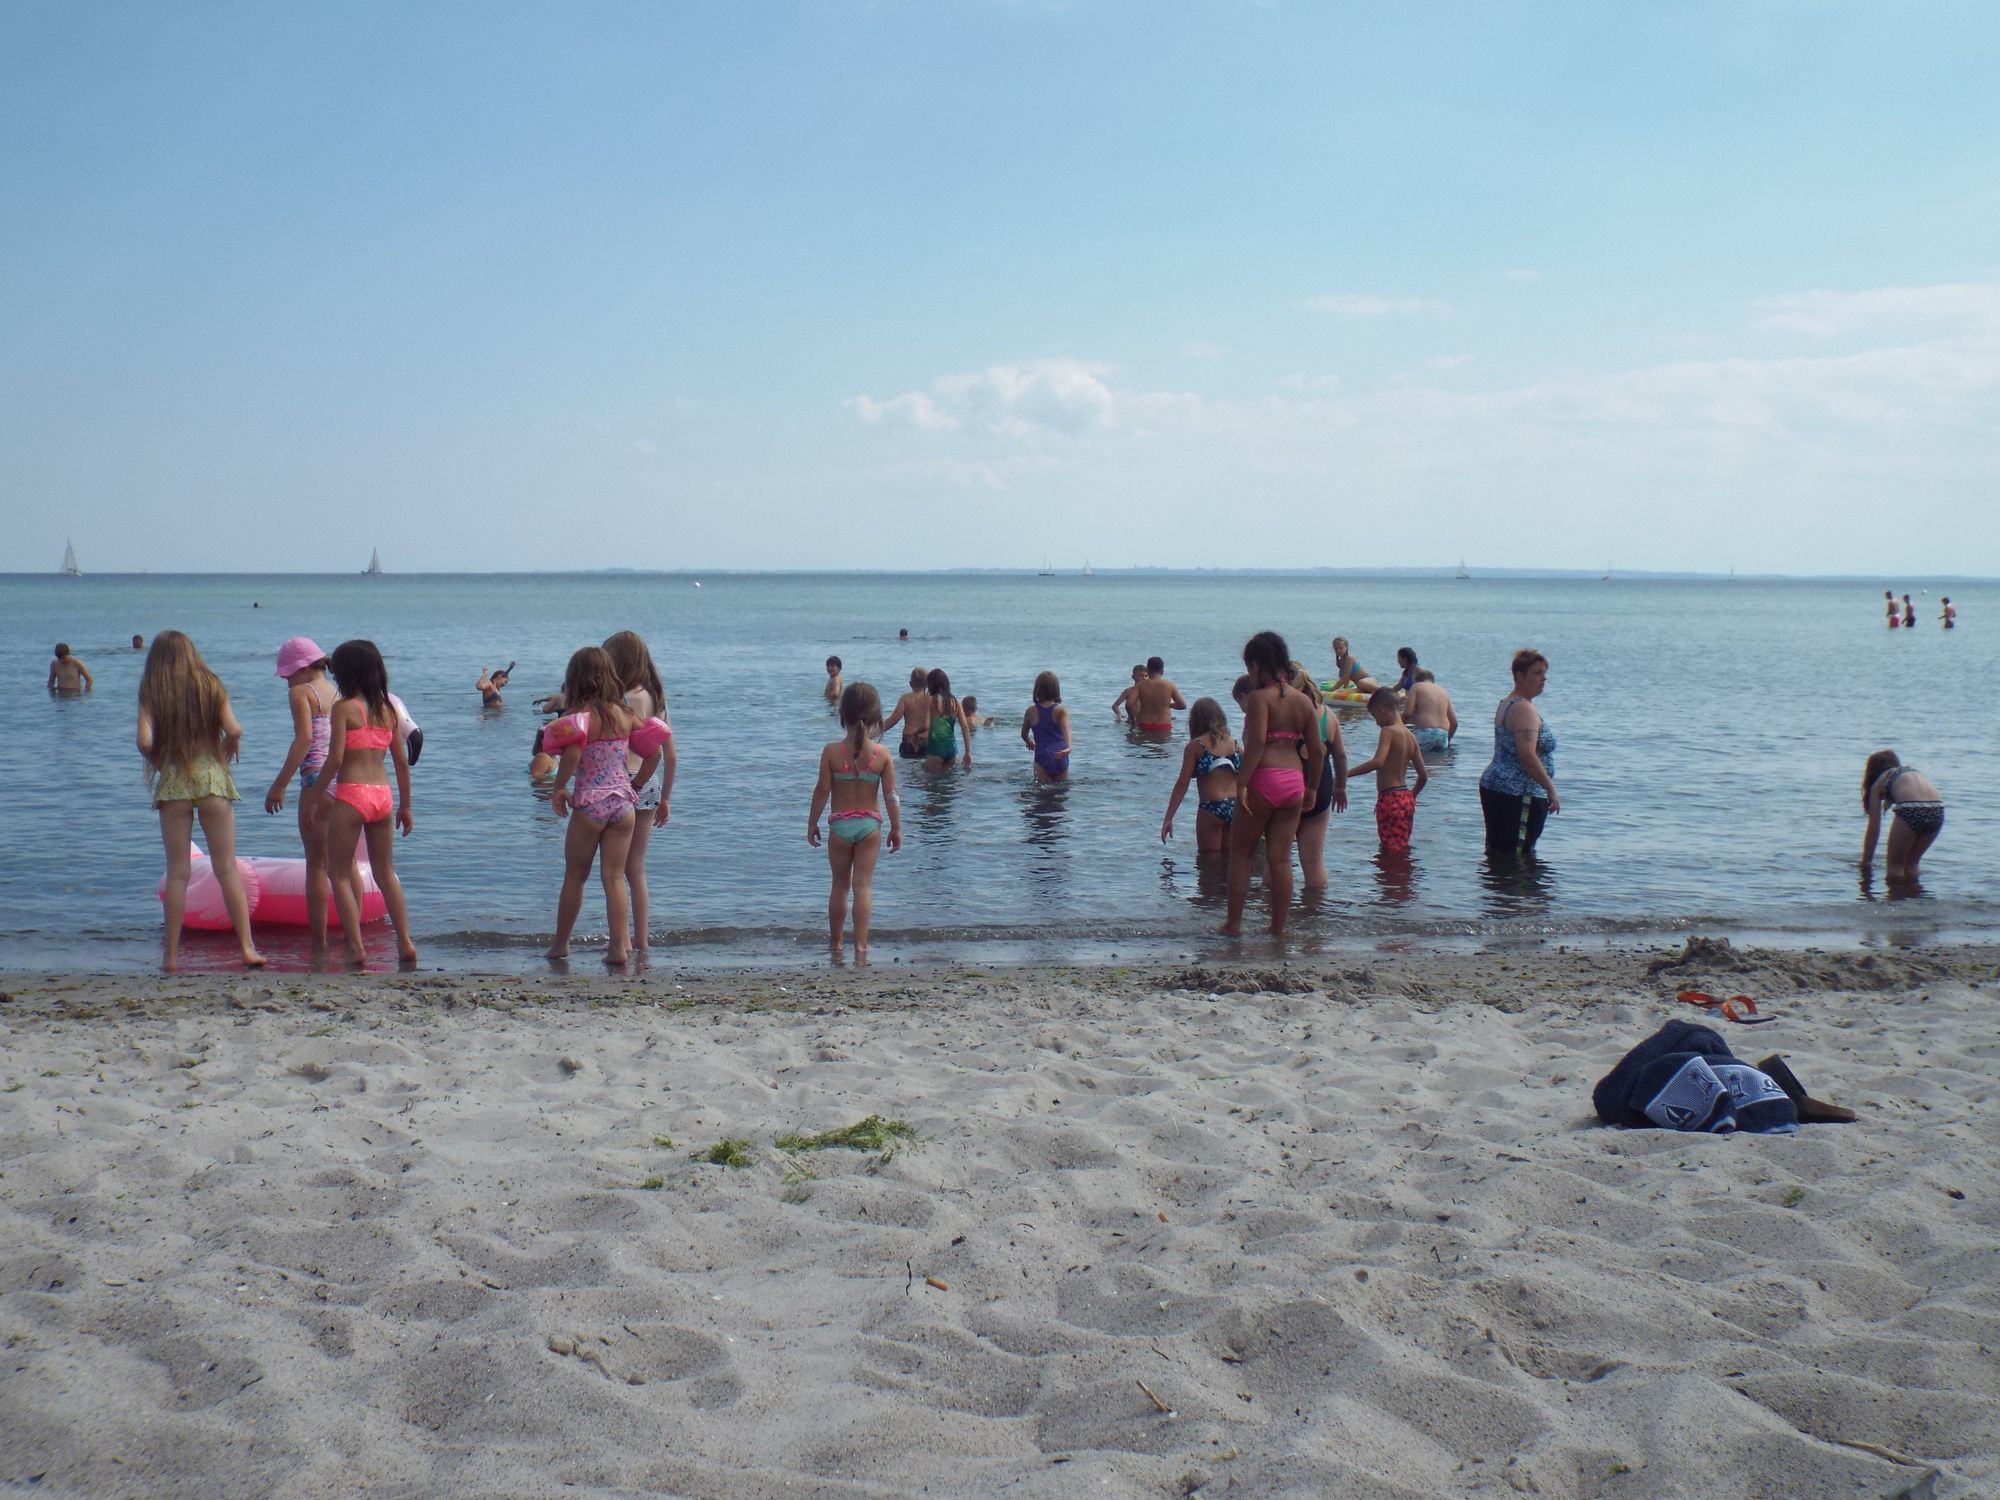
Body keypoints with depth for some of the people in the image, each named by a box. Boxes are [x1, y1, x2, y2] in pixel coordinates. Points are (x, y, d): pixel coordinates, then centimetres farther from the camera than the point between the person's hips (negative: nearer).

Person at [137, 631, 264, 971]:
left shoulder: (150, 692, 1)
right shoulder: (211, 685, 3)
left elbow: (145, 741, -11)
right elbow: (234, 731, -8)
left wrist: (160, 760, 8)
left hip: (172, 781, 0)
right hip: (212, 777, 0)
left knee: (177, 871, 5)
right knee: (227, 867, 3)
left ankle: (172, 955, 5)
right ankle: (247, 948, -1)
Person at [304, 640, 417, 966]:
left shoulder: (344, 707, -6)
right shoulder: (388, 709, 10)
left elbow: (335, 759, -13)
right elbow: (402, 760, 11)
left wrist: (314, 797, -5)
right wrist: (405, 805, 18)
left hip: (351, 794, -6)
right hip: (383, 794, 6)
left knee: (339, 873, 5)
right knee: (386, 872, 17)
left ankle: (356, 947, -2)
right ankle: (405, 942, 13)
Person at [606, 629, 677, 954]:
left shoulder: (628, 699, -14)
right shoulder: (656, 697, 10)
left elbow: (622, 756, -20)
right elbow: (671, 756, 13)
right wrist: (665, 799, 20)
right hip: (651, 784, 8)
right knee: (636, 869, 16)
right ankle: (642, 940, 19)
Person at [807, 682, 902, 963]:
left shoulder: (831, 751, -11)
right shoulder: (882, 754, -9)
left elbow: (822, 791, -7)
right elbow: (891, 795, -6)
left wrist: (812, 823, 7)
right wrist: (896, 828, 7)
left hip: (839, 825, 0)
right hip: (870, 824, 0)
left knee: (839, 885, 14)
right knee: (863, 886, 3)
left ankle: (835, 943, 26)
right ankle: (860, 946, -1)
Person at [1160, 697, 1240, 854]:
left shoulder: (1195, 746, 0)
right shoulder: (1235, 743, 10)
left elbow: (1182, 783, -3)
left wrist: (1168, 818, -1)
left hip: (1211, 808, -4)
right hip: (1235, 808, 4)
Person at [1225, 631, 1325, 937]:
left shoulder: (1259, 697, -9)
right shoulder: (1304, 701, 10)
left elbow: (1256, 742, -22)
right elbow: (1317, 750, 10)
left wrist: (1242, 782, -21)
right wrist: (1311, 787, 19)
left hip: (1263, 780, -6)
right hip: (1294, 783, 6)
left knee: (1239, 853, 8)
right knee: (1281, 859, 10)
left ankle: (1234, 923, 10)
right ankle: (1278, 929, 13)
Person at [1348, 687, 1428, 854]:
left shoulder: (1389, 731, -12)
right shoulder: (1411, 736, 12)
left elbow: (1378, 762, -29)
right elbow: (1423, 775, 14)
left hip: (1390, 799, -9)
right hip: (1406, 798, 9)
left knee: (1393, 852, -8)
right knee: (1402, 850, 16)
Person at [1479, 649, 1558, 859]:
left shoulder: (1506, 704, 17)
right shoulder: (1524, 709, -15)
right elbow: (1527, 755, -24)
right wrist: (1551, 790, -20)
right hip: (1517, 794, -10)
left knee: (1496, 853, 11)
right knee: (1517, 857, -9)